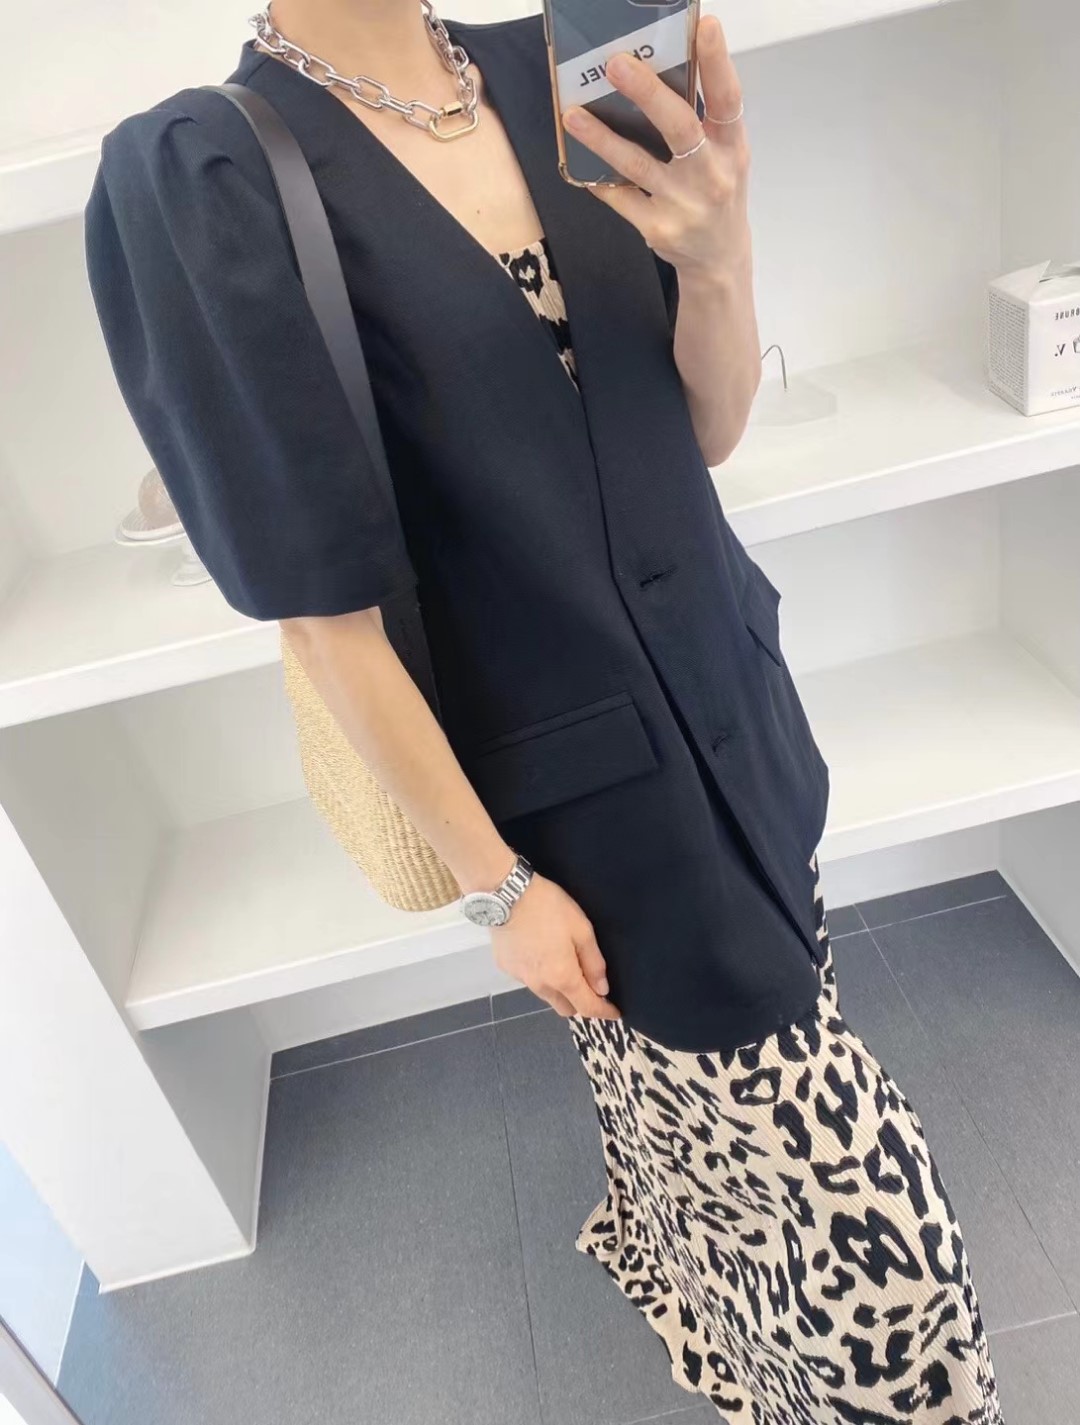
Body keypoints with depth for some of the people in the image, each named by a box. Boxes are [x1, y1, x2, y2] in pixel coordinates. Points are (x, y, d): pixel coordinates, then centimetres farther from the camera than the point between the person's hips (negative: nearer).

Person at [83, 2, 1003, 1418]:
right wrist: (497, 883, -10)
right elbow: (327, 616, -16)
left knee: (700, 1086, 26)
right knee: (823, 1174, 11)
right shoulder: (202, 179, -16)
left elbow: (709, 430, 0)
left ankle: (665, 1240, 60)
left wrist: (717, 253, -20)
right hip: (581, 787, -5)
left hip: (729, 692, 6)